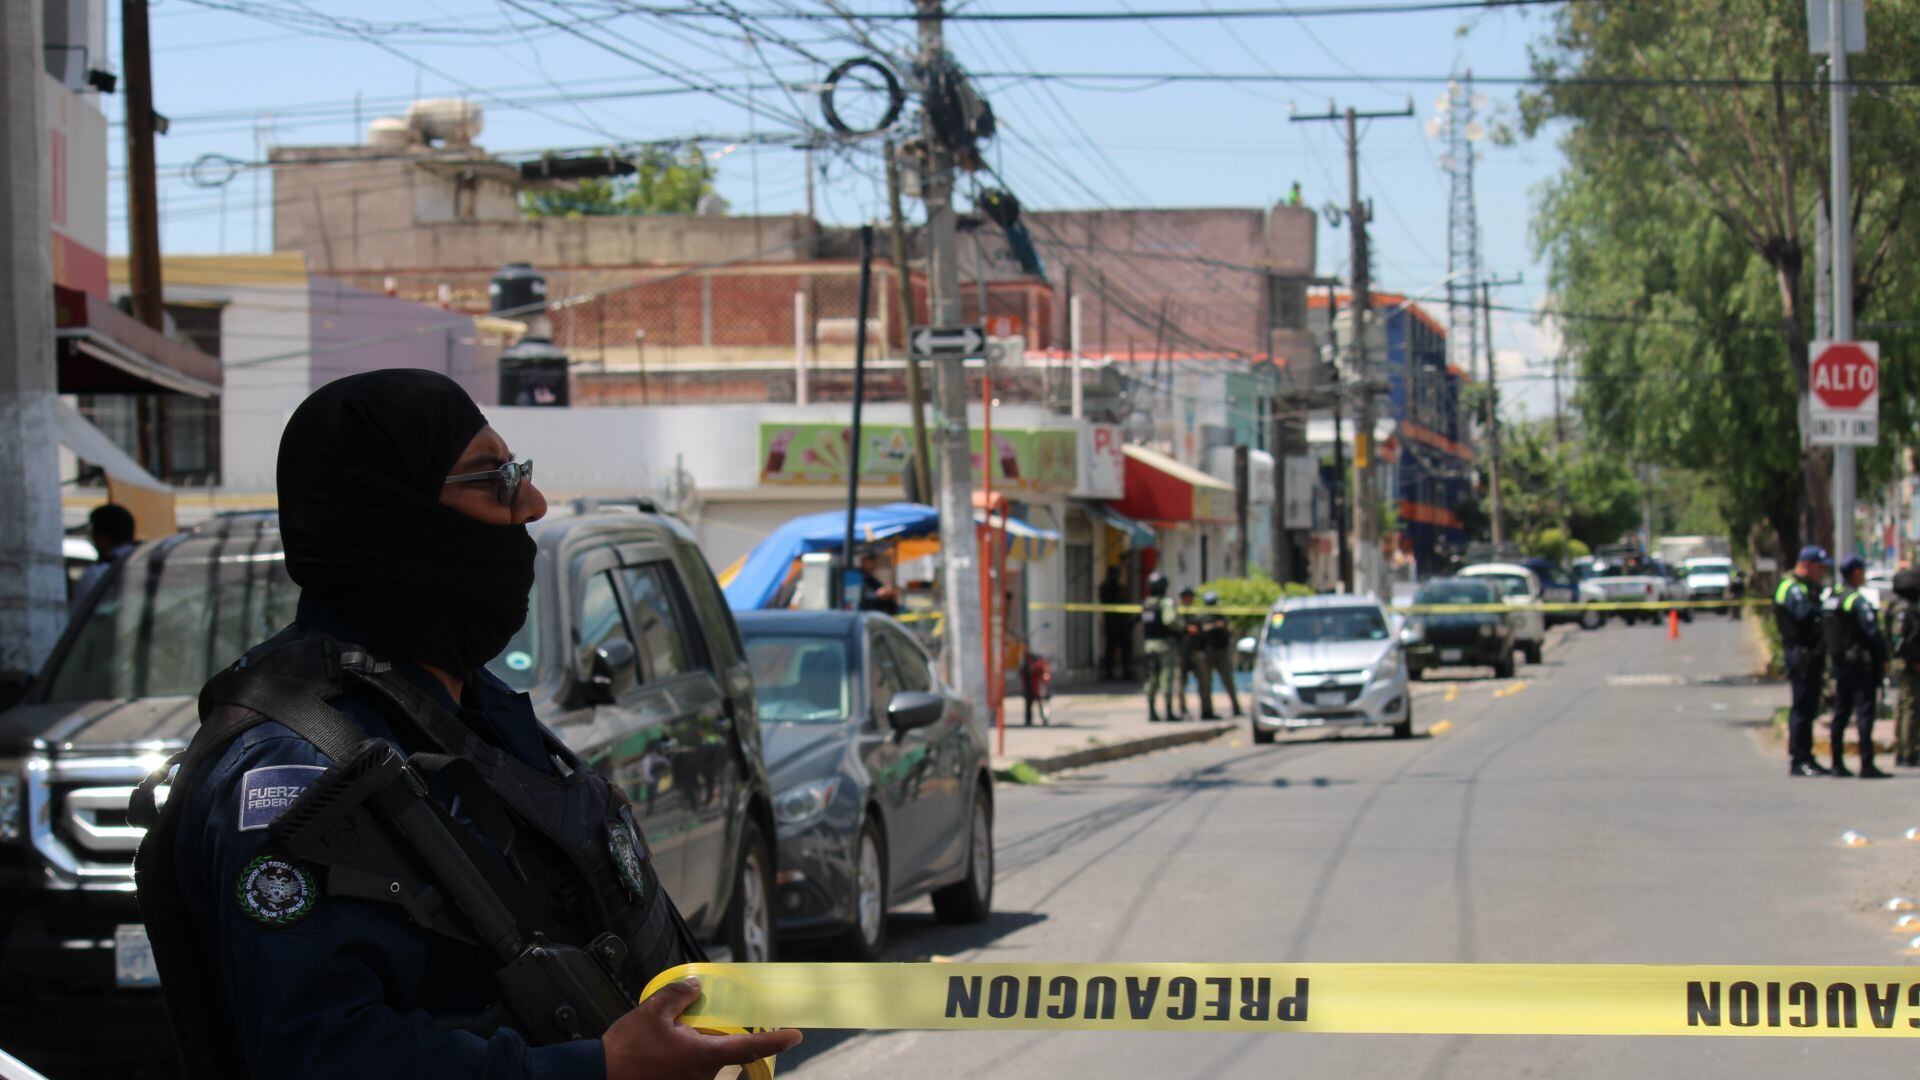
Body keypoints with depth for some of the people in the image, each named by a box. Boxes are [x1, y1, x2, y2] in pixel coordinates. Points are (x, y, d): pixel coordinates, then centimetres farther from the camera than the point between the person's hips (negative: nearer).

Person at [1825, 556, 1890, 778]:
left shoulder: (1832, 599, 11)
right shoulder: (1857, 599, -16)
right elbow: (1872, 632, -19)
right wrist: (1883, 658, -11)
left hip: (1839, 662, 9)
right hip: (1861, 663, -9)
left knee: (1840, 712, 13)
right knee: (1865, 712, -7)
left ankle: (1838, 763, 15)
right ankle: (1866, 765, -11)